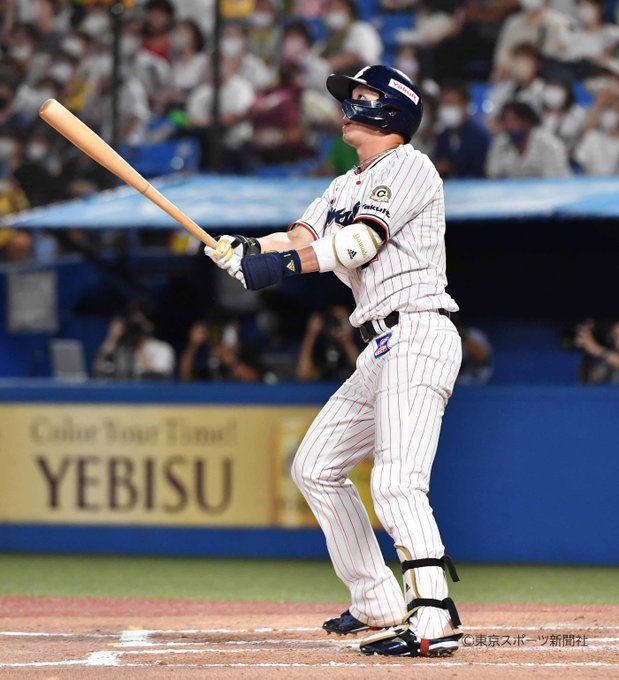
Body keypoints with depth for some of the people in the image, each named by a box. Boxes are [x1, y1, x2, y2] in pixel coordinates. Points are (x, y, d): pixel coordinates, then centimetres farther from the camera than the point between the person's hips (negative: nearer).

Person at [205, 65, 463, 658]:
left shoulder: (408, 166, -4)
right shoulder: (347, 187, 25)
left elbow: (359, 242, -17)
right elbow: (301, 238, 10)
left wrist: (284, 264, -23)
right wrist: (244, 251, -9)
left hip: (418, 335, -11)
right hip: (382, 352, 11)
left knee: (397, 485, -24)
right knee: (315, 467, 16)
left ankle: (433, 620, -34)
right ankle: (379, 604, 20)